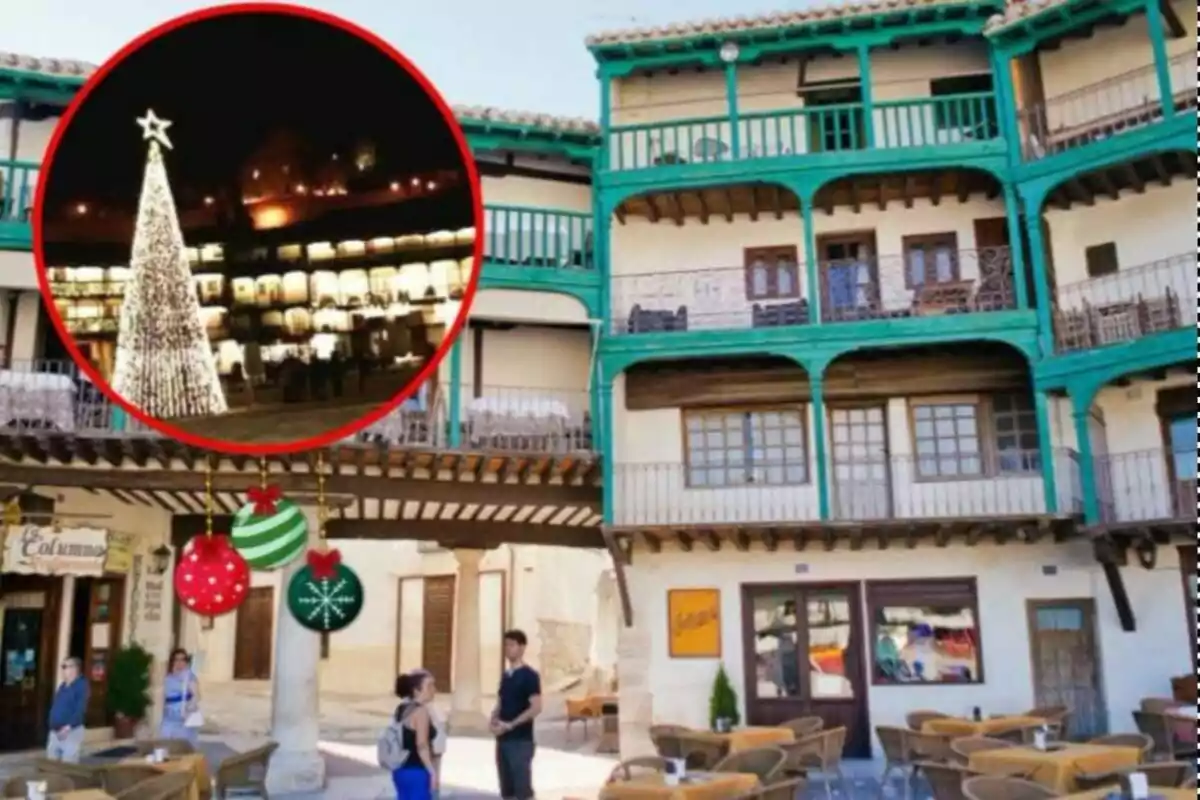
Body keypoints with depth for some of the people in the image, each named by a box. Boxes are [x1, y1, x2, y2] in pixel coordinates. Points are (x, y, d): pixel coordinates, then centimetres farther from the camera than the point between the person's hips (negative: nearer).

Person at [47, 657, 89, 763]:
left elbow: (81, 709, -18)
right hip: (55, 732, 8)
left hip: (71, 732, -8)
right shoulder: (62, 686, 15)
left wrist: (69, 726, -24)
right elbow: (55, 707, 18)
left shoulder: (81, 686, -10)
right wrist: (52, 726, 7)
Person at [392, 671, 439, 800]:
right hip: (417, 772, -9)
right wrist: (433, 772, -18)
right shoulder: (420, 710, -15)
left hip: (401, 770, 9)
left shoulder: (402, 708, 11)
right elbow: (422, 746, -21)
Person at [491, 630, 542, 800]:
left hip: (521, 740, -8)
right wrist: (494, 721, -2)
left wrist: (510, 724, -19)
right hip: (503, 740, 8)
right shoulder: (505, 676, 13)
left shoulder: (529, 675, -9)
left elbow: (536, 708, -17)